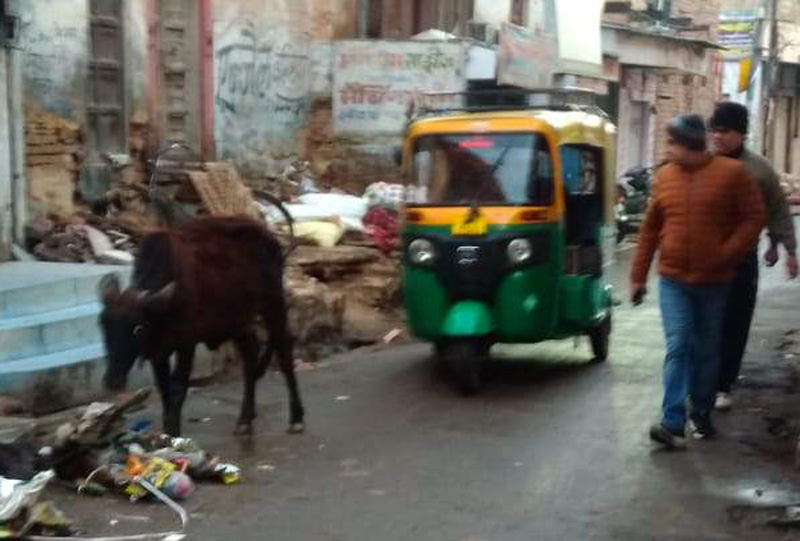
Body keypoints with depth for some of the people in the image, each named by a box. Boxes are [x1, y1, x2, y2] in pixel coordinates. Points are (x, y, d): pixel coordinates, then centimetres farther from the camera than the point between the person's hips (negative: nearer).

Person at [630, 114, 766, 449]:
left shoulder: (732, 173, -6)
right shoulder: (665, 176, 3)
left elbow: (754, 217, -4)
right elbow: (650, 228, 9)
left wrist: (726, 255, -15)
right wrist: (638, 276, 9)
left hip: (713, 282, -1)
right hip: (673, 280, 1)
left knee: (706, 351, 9)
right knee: (677, 348, -8)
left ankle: (702, 414, 25)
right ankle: (673, 423, -12)